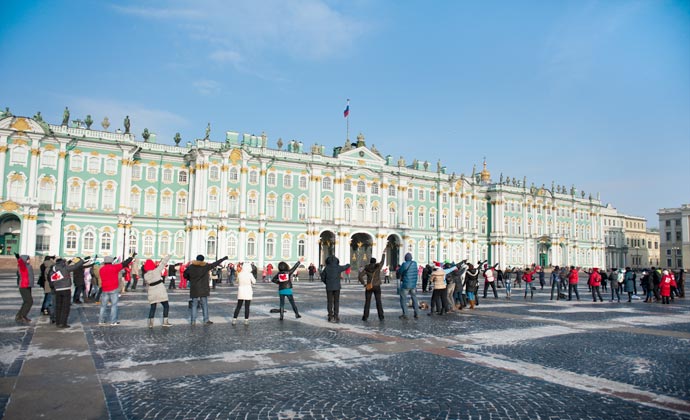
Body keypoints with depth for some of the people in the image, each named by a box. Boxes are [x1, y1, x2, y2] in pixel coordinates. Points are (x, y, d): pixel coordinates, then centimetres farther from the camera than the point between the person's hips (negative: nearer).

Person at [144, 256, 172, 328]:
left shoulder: (145, 275, 2)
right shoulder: (156, 270, -10)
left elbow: (146, 282, 15)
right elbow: (163, 263, -5)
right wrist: (167, 257, 7)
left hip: (152, 293, 4)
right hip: (160, 291, -4)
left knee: (152, 307, 13)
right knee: (166, 306, 6)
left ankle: (150, 323, 8)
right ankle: (165, 322, 3)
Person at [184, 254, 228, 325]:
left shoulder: (191, 267, 1)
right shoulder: (205, 266, -7)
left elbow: (185, 275, 10)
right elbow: (215, 263, -1)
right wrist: (224, 258, 7)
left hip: (194, 290, 2)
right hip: (203, 290, -2)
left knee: (194, 305, 9)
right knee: (205, 305, 6)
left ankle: (193, 321, 8)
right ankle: (206, 320, 8)